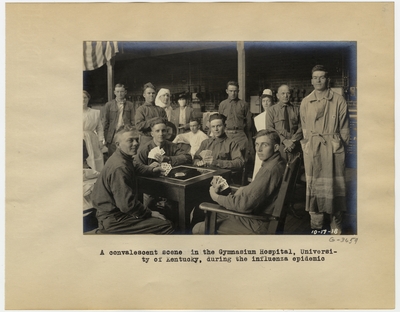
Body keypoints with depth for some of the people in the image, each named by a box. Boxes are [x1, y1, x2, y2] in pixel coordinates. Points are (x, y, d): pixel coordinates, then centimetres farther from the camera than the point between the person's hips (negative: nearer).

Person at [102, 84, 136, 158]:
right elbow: (105, 123, 7)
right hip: (113, 137, 0)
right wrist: (105, 138, -1)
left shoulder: (130, 105, 10)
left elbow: (133, 121, 8)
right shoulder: (108, 105, 9)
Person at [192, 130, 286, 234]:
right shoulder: (279, 162, 5)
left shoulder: (270, 170, -28)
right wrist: (244, 189, 3)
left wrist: (216, 197, -14)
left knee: (198, 229, -8)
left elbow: (244, 204, -28)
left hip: (257, 225, -11)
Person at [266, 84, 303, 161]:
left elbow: (301, 128, 4)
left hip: (294, 147, 1)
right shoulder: (271, 110, 9)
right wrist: (284, 141, -13)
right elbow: (269, 129, -1)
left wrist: (293, 141, -13)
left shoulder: (297, 109, 12)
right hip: (278, 147, -1)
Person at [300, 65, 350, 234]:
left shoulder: (338, 100, 1)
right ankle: (316, 223, 13)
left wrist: (341, 144, -2)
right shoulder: (305, 102, 7)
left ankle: (336, 223, 14)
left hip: (333, 148, -2)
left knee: (333, 183, 2)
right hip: (312, 149, 2)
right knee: (313, 184, 4)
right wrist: (308, 143, 6)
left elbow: (344, 128, 2)